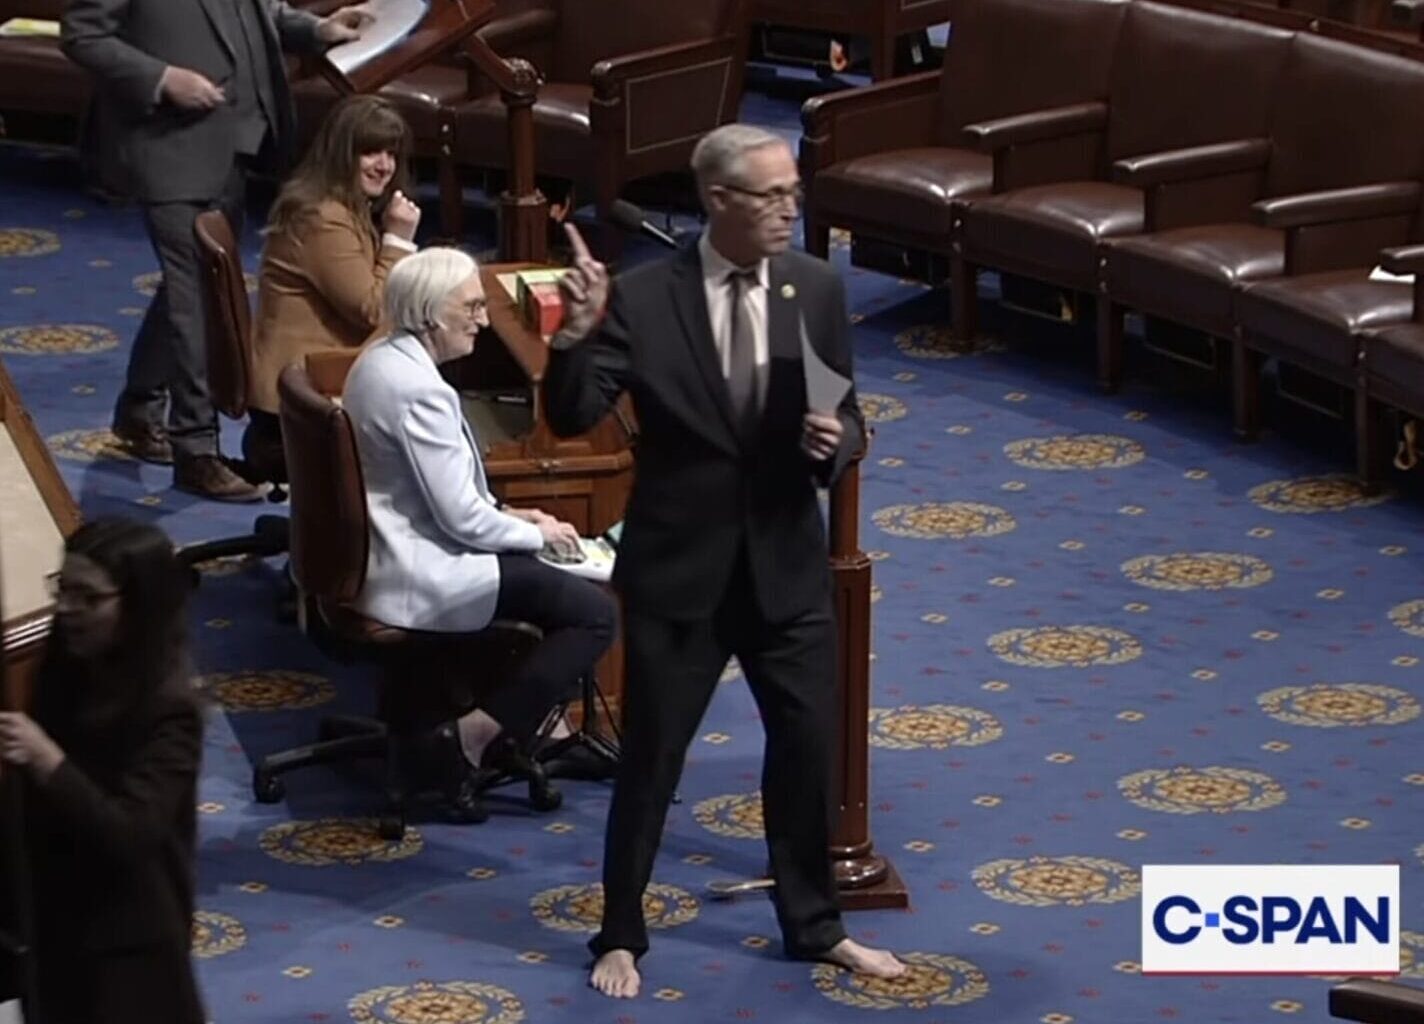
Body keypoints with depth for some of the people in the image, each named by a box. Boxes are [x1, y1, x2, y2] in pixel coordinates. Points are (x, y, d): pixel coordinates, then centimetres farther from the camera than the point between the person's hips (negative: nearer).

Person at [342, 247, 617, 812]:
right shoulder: (419, 390, -24)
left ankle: (518, 721, 21)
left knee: (564, 578, 21)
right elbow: (461, 518, -22)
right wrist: (536, 533, -5)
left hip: (388, 549, 11)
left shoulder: (383, 360, 7)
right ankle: (474, 736, -9)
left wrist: (504, 515, 10)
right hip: (415, 578, -11)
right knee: (595, 612, -11)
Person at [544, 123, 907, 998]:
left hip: (787, 564, 3)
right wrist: (576, 335, -31)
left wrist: (837, 441, -18)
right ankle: (622, 935, 24)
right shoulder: (644, 298, -12)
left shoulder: (818, 287, -2)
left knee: (809, 746, 12)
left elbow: (848, 417, 4)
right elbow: (573, 417, -14)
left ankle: (814, 925, 32)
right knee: (652, 757, 7)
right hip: (678, 568, -3)